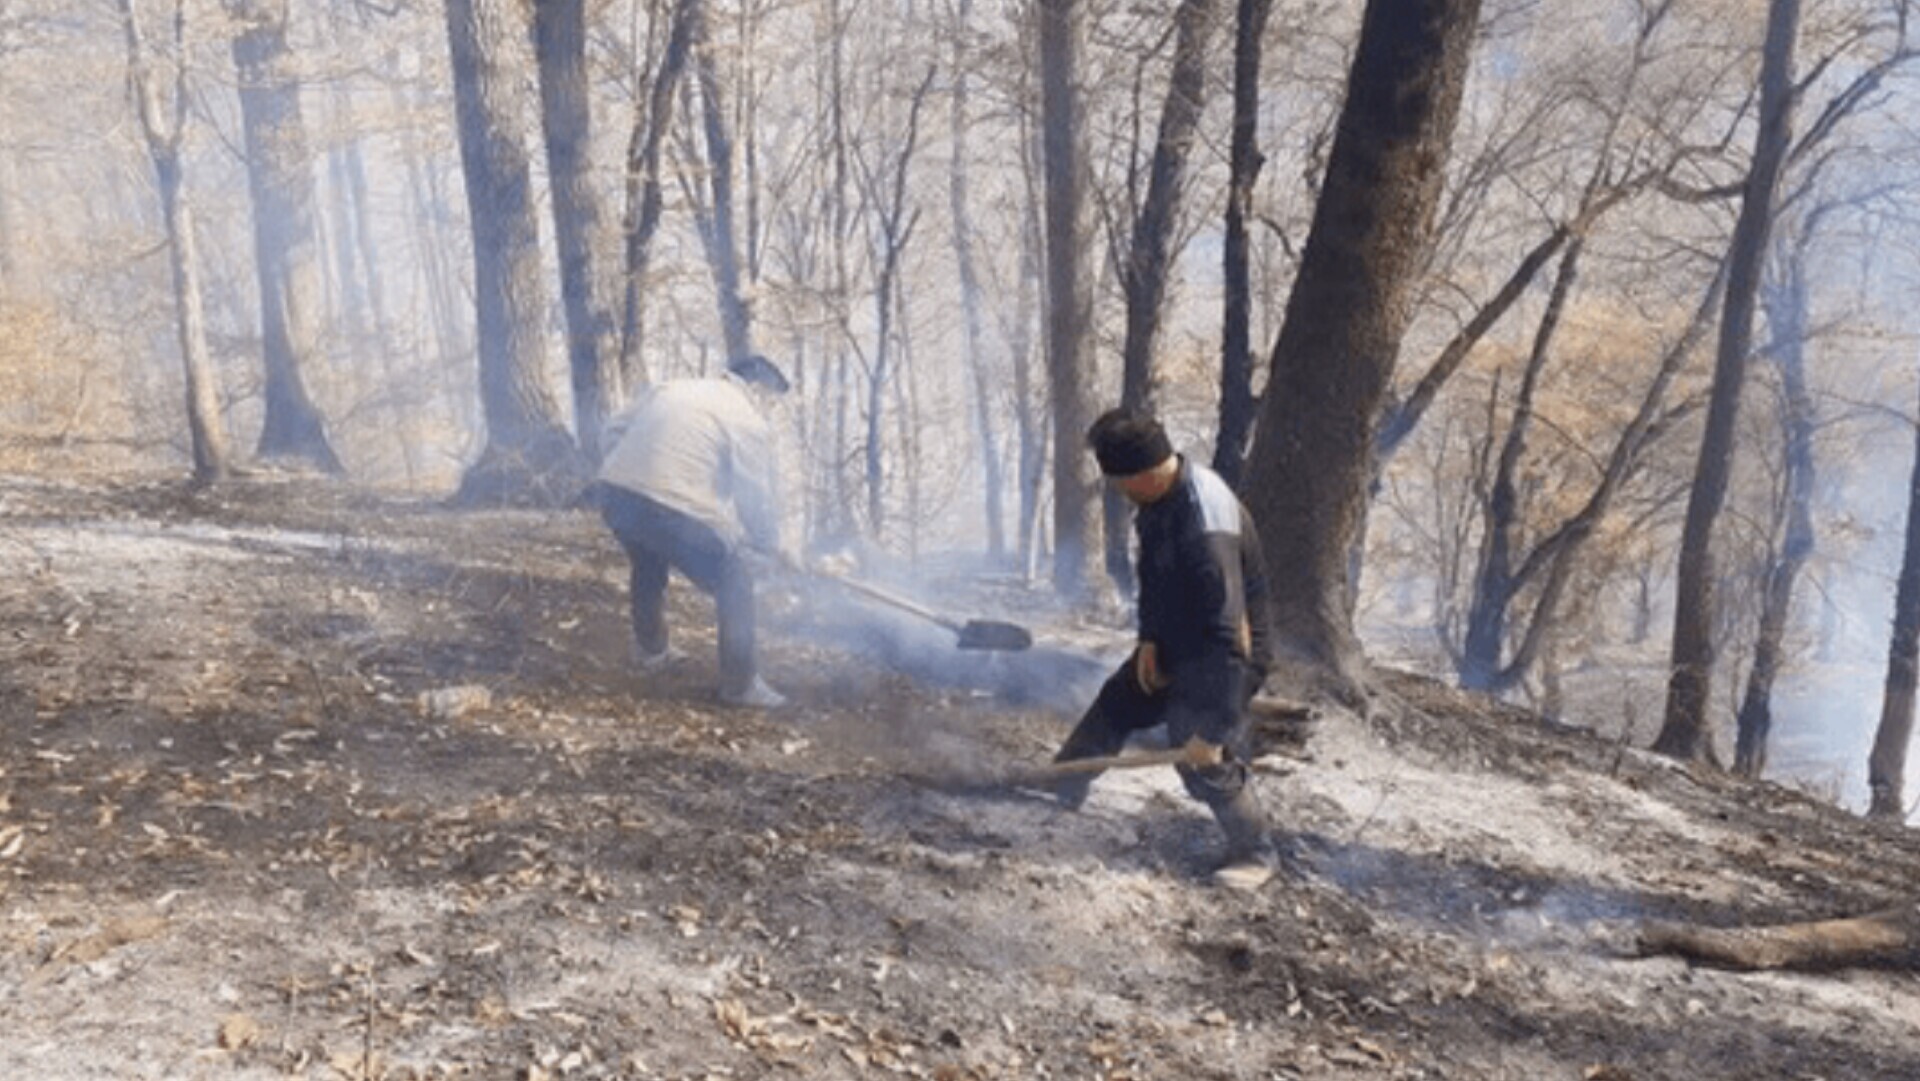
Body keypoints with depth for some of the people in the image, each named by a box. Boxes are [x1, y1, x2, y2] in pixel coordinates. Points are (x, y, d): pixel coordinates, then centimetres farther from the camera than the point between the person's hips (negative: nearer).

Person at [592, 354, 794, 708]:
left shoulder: (670, 388, 23)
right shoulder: (749, 421, 3)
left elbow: (617, 430, 25)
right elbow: (757, 496, 1)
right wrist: (771, 545, 16)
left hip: (613, 493, 7)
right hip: (676, 510, -7)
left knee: (648, 564, 37)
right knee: (736, 582, 10)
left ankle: (651, 647, 50)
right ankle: (740, 684, 14)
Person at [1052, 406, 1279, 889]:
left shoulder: (1206, 529, -37)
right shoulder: (1161, 495, -10)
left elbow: (1231, 637, -37)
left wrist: (1216, 726, -34)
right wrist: (1148, 639, -1)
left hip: (1219, 655, -9)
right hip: (1175, 641, 9)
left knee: (1205, 760, -5)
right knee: (1113, 708, 19)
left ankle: (1255, 853, 20)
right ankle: (1060, 791, 39)